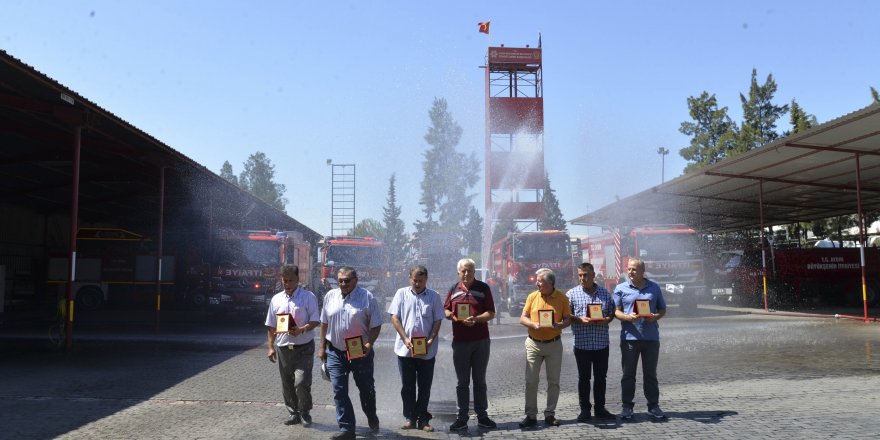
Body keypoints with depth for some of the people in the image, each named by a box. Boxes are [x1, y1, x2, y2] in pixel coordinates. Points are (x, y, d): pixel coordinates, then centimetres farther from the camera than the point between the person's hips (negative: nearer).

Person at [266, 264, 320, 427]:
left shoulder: (308, 297, -4)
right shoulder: (276, 299, 8)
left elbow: (315, 321, -8)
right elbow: (271, 326, 13)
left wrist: (301, 330, -24)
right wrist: (271, 347, 8)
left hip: (304, 348, -4)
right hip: (283, 348, 5)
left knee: (301, 383, -11)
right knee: (287, 384, 12)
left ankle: (305, 413, 10)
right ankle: (293, 413, 28)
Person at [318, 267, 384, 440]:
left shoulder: (367, 297, -9)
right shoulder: (330, 296, 2)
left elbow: (376, 325, -6)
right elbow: (324, 323, 11)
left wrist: (369, 343, -20)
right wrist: (322, 347, 10)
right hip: (335, 352, 2)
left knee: (366, 388, 13)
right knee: (339, 392, 0)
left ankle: (372, 417, 40)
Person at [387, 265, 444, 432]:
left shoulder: (434, 296, 3)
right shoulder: (401, 294, 2)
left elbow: (437, 321, 2)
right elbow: (394, 318, -1)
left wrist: (430, 340, -12)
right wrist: (405, 339, -12)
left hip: (427, 350, 0)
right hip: (405, 349, 0)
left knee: (425, 387, 7)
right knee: (407, 386, 8)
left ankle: (423, 419, 18)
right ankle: (410, 418, 19)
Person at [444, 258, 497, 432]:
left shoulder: (483, 288, 0)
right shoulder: (453, 289, 7)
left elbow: (491, 313, -3)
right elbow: (446, 311, 13)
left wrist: (475, 319, -19)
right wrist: (452, 316, -9)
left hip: (481, 341, -1)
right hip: (460, 341, 1)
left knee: (479, 380, 9)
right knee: (462, 382, 6)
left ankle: (482, 416, 16)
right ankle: (462, 418, 10)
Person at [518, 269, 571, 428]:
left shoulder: (562, 298, -2)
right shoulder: (532, 297, 1)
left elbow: (567, 319, 0)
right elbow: (522, 318, 1)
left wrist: (559, 325, -21)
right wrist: (534, 324, -19)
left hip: (554, 343, 0)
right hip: (534, 343, 1)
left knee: (553, 381, 7)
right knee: (531, 380, -1)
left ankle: (550, 414, 19)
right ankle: (531, 416, 7)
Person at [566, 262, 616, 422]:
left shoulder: (605, 293, 8)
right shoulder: (572, 294, 1)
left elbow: (612, 312, 12)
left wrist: (606, 320, -9)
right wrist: (580, 320, -16)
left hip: (602, 343, 2)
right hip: (582, 343, -2)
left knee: (601, 377, 10)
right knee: (583, 377, 5)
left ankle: (600, 408, 22)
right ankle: (584, 409, 14)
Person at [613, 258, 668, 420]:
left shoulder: (654, 288, 9)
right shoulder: (621, 288, 3)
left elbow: (662, 309, 14)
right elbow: (616, 311, 1)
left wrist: (656, 316, -8)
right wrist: (628, 317, -19)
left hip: (651, 337, 1)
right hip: (629, 337, -1)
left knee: (650, 374, 10)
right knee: (628, 374, 4)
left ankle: (653, 406, 19)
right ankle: (627, 406, 12)